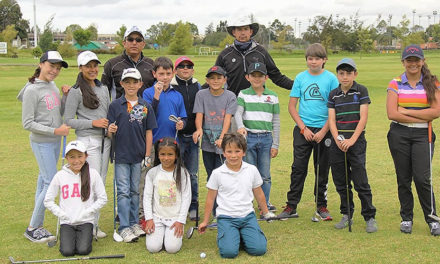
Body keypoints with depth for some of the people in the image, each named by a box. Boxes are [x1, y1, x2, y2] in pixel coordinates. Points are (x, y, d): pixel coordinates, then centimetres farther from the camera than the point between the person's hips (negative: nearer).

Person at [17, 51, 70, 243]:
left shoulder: (52, 86, 8)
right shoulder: (32, 90, -15)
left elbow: (60, 113, 14)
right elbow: (28, 124, -15)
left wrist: (65, 96, -2)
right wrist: (55, 131, -20)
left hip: (55, 142, 8)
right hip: (41, 143, -8)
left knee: (44, 180, 12)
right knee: (52, 183, -10)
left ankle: (38, 226, 20)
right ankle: (32, 228, 2)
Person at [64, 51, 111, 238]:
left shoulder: (103, 89, 13)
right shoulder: (76, 92, -7)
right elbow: (69, 120, -9)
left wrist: (111, 125, 2)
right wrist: (93, 123, -16)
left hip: (104, 140, 7)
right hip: (88, 141, -6)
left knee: (101, 183, 10)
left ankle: (94, 223, 19)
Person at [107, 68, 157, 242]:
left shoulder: (146, 106, 4)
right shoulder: (115, 105, -2)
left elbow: (149, 133, 6)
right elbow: (110, 134, -2)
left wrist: (148, 156, 1)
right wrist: (110, 130, -26)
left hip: (139, 156, 3)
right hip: (121, 155, -2)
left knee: (135, 191, 14)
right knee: (123, 192, 0)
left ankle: (134, 223, 25)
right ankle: (124, 227, 5)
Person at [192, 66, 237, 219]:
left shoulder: (230, 96, 0)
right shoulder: (201, 95, 4)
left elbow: (227, 118, -9)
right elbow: (199, 115, -5)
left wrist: (222, 137, -24)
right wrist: (199, 129, -26)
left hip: (223, 143, -2)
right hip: (207, 143, 2)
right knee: (211, 178, 8)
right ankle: (215, 214, 17)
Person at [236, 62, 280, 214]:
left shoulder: (272, 97, 7)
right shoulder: (243, 95, 3)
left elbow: (276, 122, 8)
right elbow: (238, 113, -11)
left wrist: (275, 145, 4)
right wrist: (240, 126, -33)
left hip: (266, 138, 2)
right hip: (249, 137, -1)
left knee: (265, 174, 6)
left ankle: (265, 204, 18)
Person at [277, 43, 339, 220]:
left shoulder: (331, 78, -1)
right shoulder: (300, 78, 5)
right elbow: (292, 105, 5)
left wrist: (324, 131, -10)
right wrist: (303, 128, -4)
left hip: (323, 130, -1)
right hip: (302, 129, 1)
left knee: (322, 169, 8)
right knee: (298, 168, 1)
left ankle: (321, 206, 20)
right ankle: (291, 207, 8)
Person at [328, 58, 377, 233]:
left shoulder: (361, 91, 0)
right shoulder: (333, 94, 9)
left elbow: (363, 118, -5)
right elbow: (331, 119, 4)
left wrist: (352, 139, -14)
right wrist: (337, 139, -12)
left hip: (356, 141, -4)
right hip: (338, 141, 4)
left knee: (361, 182, -6)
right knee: (340, 182, 9)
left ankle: (370, 217, 4)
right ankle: (347, 215, 23)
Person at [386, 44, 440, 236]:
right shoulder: (395, 84, 3)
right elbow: (392, 114, -9)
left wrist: (407, 111, -10)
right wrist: (422, 117, -9)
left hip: (422, 135, -1)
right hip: (399, 135, 1)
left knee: (422, 178, -10)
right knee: (403, 178, 6)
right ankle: (406, 218, 20)